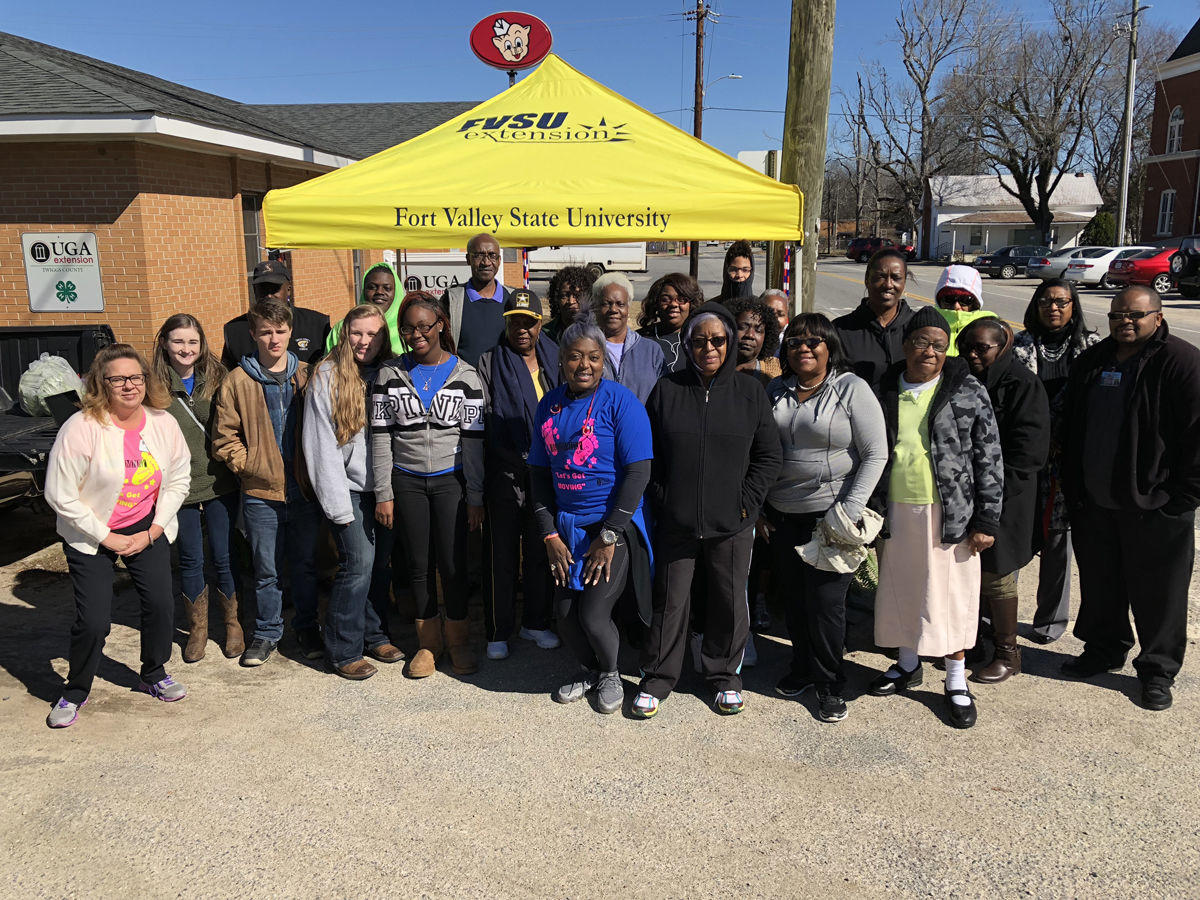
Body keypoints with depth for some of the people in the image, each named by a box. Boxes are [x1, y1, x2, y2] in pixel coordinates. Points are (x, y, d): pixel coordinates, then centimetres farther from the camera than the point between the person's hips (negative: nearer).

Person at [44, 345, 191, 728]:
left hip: (147, 529, 4)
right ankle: (74, 693, 20)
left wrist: (153, 532, -6)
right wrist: (106, 538, -14)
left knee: (161, 603, 0)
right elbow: (60, 495, -17)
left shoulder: (163, 423, -7)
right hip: (91, 535, -4)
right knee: (93, 621, -6)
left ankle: (154, 675, 27)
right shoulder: (82, 427, -21)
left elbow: (179, 479, 2)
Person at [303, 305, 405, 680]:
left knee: (381, 561, 7)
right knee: (359, 562, -10)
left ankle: (375, 636, 25)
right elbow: (320, 444, -8)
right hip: (349, 488, -4)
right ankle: (344, 652, 4)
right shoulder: (326, 376, -6)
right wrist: (338, 505, -11)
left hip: (383, 488, 4)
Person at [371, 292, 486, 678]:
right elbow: (381, 437, 1)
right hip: (407, 482, 2)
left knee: (452, 562, 1)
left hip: (450, 480, -1)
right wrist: (383, 494, -3)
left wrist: (475, 497, -4)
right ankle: (429, 641, 25)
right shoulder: (389, 375, 1)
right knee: (418, 563, 9)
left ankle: (458, 639, 21)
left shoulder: (465, 375, -2)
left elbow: (473, 440, -2)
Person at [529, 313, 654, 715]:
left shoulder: (620, 402, -11)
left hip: (615, 526, -5)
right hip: (566, 527, 5)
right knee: (565, 614, 6)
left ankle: (610, 673, 25)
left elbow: (638, 471, -14)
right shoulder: (550, 404, 5)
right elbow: (539, 472, 8)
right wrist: (549, 534, 0)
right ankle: (589, 669, 37)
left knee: (593, 614, -8)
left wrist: (609, 537, -15)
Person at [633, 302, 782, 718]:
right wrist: (662, 499, -3)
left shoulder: (750, 392, 2)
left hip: (732, 524, 0)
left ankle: (724, 676, 30)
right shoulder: (667, 390, 2)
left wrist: (746, 502, -4)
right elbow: (648, 454, 6)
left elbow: (768, 457, 4)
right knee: (670, 601, 8)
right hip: (675, 522, 0)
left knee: (729, 601, 11)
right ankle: (658, 678, 24)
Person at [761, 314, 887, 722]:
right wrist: (758, 507, 7)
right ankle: (802, 669, 33)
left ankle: (830, 685, 18)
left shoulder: (852, 389, -6)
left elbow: (875, 454, -9)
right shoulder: (776, 391, 8)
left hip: (829, 516, -4)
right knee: (794, 597, 13)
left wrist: (848, 512, -14)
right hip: (781, 515, 4)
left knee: (826, 603, -1)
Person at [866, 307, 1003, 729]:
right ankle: (908, 665, 33)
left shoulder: (968, 392, -4)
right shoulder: (886, 391, 5)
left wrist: (986, 520, -9)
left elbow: (989, 460, -4)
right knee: (901, 589, 14)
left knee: (951, 594, 4)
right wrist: (869, 511, 10)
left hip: (949, 514, -3)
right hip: (897, 512, 3)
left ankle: (956, 681, 19)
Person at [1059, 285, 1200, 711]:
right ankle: (1104, 648, 37)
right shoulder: (1091, 362, 9)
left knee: (1158, 592, 6)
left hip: (1155, 507, -6)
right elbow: (1071, 428, 17)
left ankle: (1158, 671, 22)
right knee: (1099, 581, 18)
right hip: (1095, 502, 6)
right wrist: (1072, 487, 13)